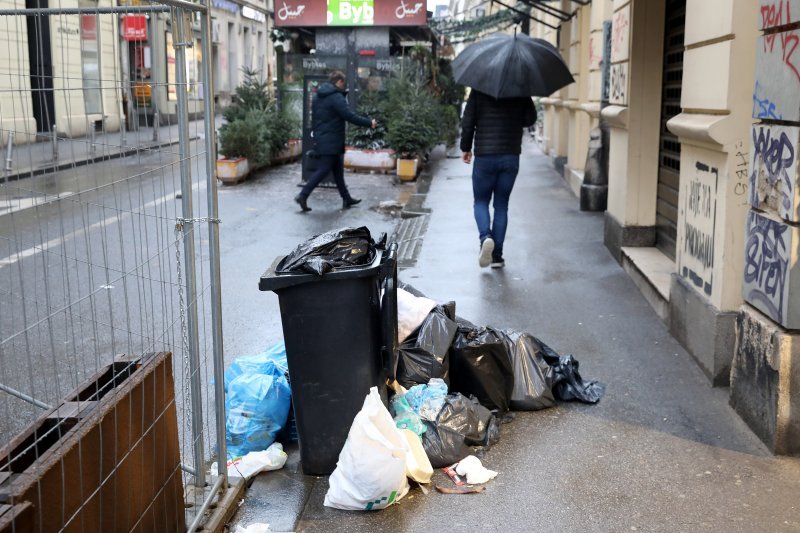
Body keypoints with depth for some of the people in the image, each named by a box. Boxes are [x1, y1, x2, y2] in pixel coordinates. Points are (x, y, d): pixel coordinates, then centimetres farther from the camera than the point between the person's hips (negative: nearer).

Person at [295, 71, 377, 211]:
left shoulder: (318, 96, 14)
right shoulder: (336, 97, -15)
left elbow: (313, 119, 19)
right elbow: (350, 116, -19)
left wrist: (316, 134, 25)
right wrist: (369, 123, -12)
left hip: (320, 140, 10)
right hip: (331, 142, -10)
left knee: (338, 170, 14)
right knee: (323, 170, -6)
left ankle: (346, 199, 20)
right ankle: (303, 195, -9)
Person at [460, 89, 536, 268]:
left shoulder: (479, 90, -2)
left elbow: (467, 121, -3)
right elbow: (530, 118, 2)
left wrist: (465, 148, 9)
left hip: (484, 157, -2)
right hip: (511, 157, 2)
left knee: (480, 202, 13)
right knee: (501, 205, 10)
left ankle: (485, 237, -16)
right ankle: (497, 256, 9)